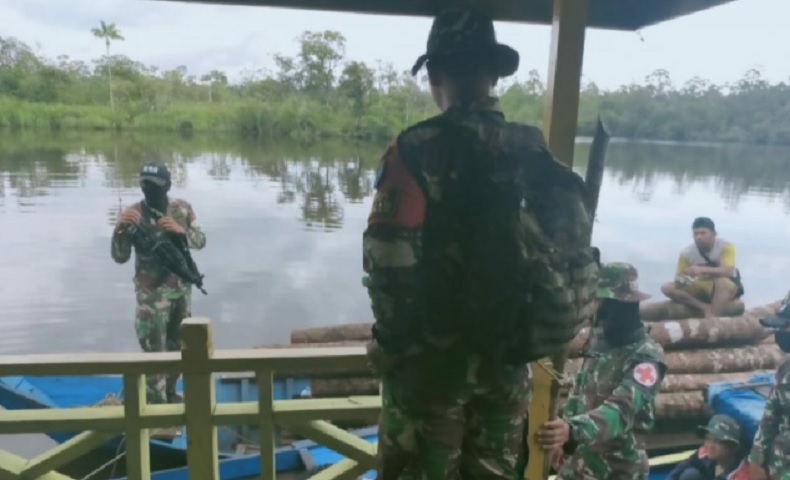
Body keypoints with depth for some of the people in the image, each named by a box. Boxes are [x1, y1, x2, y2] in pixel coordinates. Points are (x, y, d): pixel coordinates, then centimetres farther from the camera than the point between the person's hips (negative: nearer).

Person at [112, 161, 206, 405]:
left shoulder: (183, 208, -2)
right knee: (155, 352, -1)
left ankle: (170, 392, 38)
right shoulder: (133, 214, -12)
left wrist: (181, 230, -21)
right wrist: (119, 229, -32)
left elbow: (201, 240, -2)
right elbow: (120, 257, -14)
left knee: (178, 346, 18)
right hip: (152, 293, -4)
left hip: (182, 288, 4)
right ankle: (157, 403, 13)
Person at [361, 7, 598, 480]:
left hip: (432, 356, -4)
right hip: (510, 358, 5)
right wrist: (531, 333, 14)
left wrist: (391, 339, -2)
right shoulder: (536, 152, 0)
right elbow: (573, 252, 3)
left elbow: (389, 259, -18)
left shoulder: (419, 150, -16)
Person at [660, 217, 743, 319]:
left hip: (727, 287, -4)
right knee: (667, 288, -16)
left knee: (722, 281, -40)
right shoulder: (687, 252, -13)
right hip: (702, 287, 4)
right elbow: (679, 278, -8)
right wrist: (680, 280, -32)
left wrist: (702, 269, -43)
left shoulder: (725, 246, -20)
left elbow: (728, 271, -32)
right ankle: (706, 308, -23)